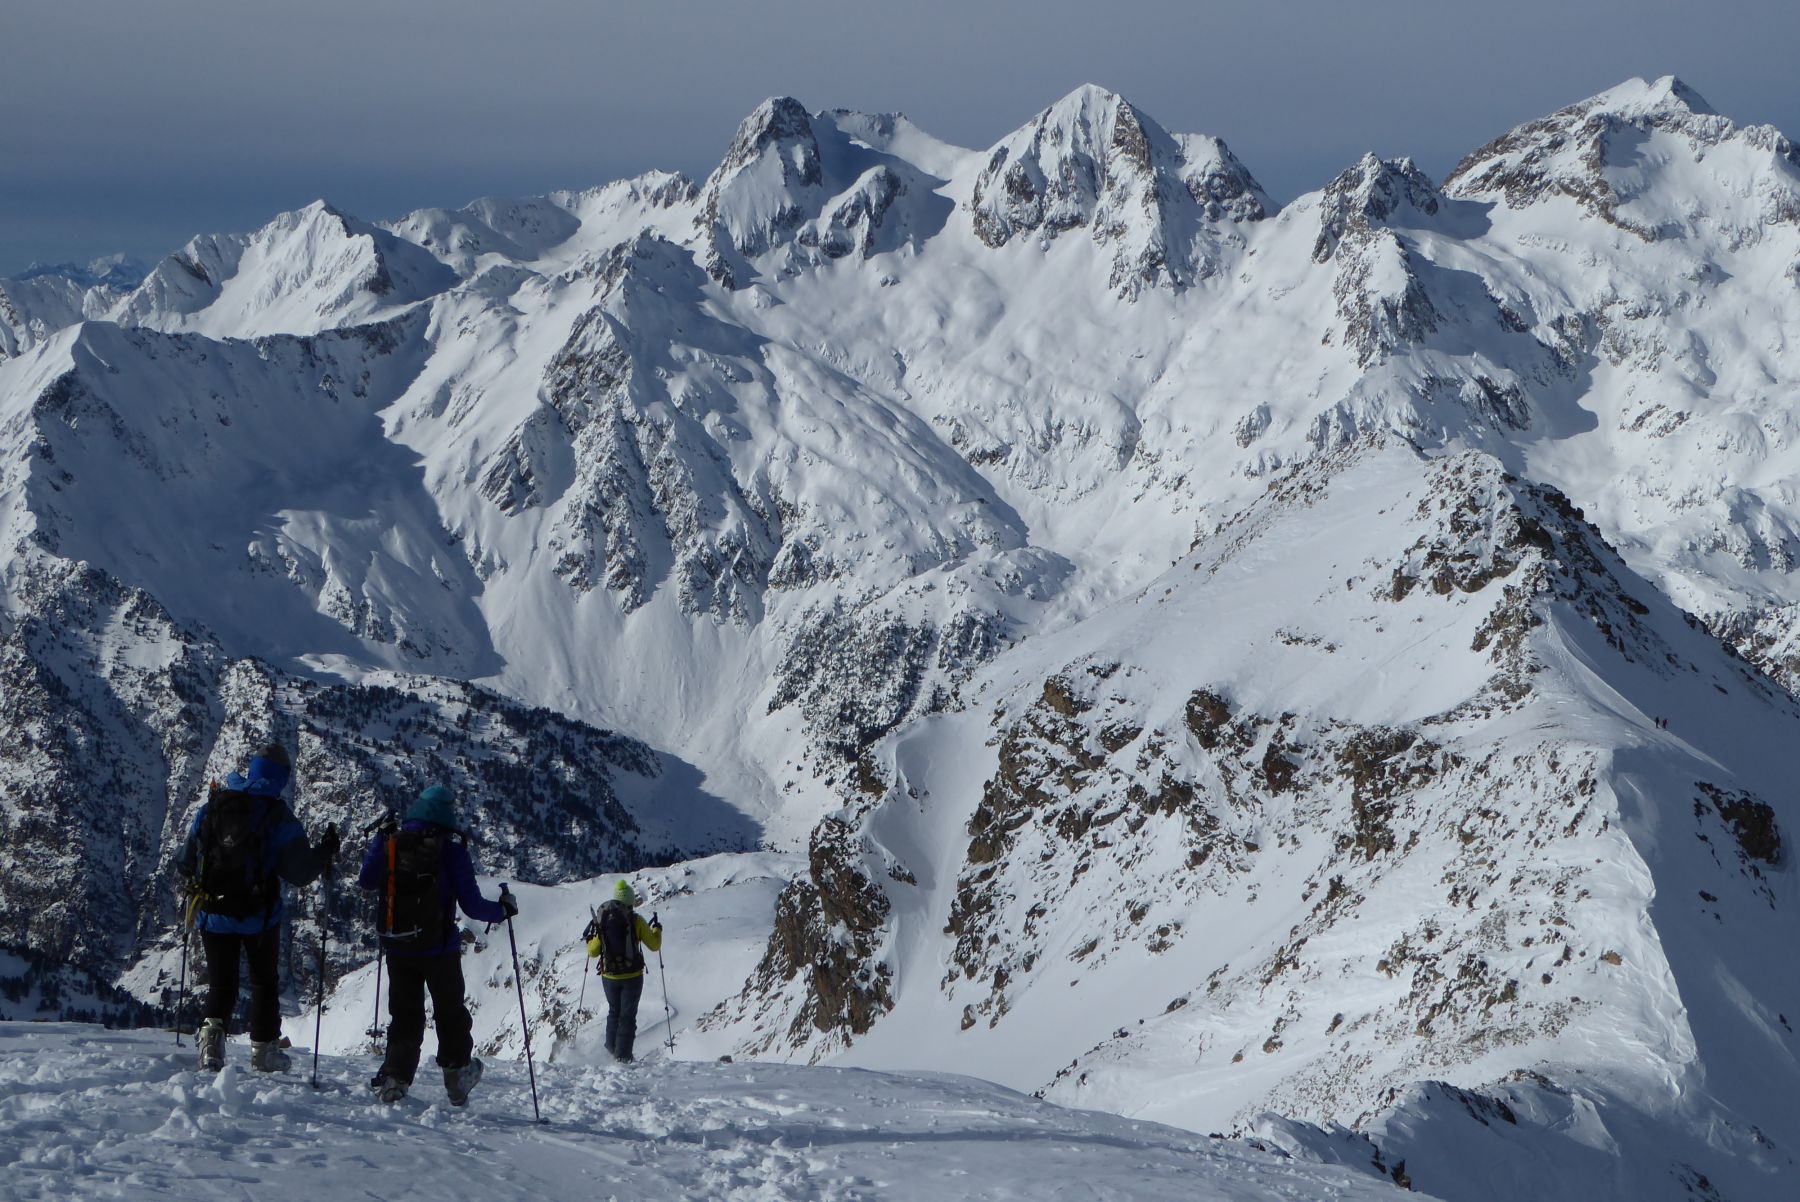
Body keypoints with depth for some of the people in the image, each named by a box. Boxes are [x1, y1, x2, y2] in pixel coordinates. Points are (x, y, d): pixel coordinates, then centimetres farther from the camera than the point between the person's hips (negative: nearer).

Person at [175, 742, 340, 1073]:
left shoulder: (211, 806, -1)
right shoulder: (279, 817, -11)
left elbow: (185, 862, 6)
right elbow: (299, 870, -13)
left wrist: (191, 885, 27)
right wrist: (326, 852, 4)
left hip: (214, 917, 2)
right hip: (260, 918, -2)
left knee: (221, 984, 13)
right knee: (264, 982, 16)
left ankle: (213, 1031, -12)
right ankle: (264, 1051, 18)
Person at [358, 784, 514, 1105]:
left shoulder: (390, 842, -5)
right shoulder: (450, 849, -13)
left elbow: (366, 880, 9)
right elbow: (471, 904, -13)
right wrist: (503, 910, 5)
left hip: (397, 948, 3)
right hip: (439, 948, -3)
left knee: (405, 1015, 14)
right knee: (451, 1013, 16)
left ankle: (395, 1076, 1)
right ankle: (456, 1074, 20)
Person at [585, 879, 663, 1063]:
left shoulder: (603, 921, -4)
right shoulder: (636, 920, -11)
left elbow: (593, 951, 2)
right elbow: (654, 946, -4)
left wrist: (589, 940, 23)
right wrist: (657, 930, 15)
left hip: (609, 977, 3)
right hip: (632, 976, -3)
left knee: (614, 1012, 24)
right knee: (627, 1016, 5)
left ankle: (611, 1048, 25)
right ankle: (622, 1055, 0)